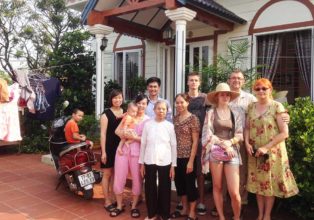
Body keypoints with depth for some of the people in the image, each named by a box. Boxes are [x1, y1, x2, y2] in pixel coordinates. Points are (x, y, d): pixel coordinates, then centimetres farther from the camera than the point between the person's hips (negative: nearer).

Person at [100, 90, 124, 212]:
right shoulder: (106, 114, -5)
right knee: (108, 174, 5)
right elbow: (103, 133, -8)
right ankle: (107, 201, 15)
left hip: (121, 147, 4)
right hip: (109, 147, -4)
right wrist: (103, 151, -13)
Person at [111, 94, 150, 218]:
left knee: (137, 180, 7)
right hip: (123, 151, 2)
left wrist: (135, 138, -19)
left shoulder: (148, 120, 2)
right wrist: (125, 135, -16)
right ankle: (119, 206, 24)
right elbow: (117, 130, 3)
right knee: (118, 179, 5)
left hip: (137, 153, -2)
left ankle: (134, 207, 25)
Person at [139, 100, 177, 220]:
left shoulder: (170, 126, 0)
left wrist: (173, 165, -1)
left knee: (164, 188, 8)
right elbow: (143, 144, 4)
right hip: (149, 161, 1)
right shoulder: (147, 124, 2)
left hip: (165, 162, -1)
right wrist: (142, 163, 4)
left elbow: (173, 146, 1)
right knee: (150, 188, 9)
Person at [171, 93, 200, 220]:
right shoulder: (175, 119, 7)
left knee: (190, 185, 5)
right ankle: (185, 209, 32)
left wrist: (191, 161, -15)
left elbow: (195, 141, -12)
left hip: (188, 157, -6)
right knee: (179, 184, 15)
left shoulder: (193, 119, -10)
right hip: (177, 157, 6)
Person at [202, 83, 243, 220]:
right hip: (215, 151, -1)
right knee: (217, 187, 7)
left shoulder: (235, 114, 13)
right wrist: (223, 145, -10)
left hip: (232, 152, 2)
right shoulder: (211, 113, 4)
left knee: (234, 192, -4)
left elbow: (240, 134, 8)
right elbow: (208, 134, -3)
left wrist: (230, 142, -11)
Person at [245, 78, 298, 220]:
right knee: (257, 183, 11)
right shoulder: (251, 107, 4)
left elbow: (284, 133, -14)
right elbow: (247, 128, 9)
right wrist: (247, 143, -8)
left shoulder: (277, 107, -11)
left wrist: (266, 147, -18)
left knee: (270, 182, 8)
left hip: (272, 152, -4)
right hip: (255, 152, 4)